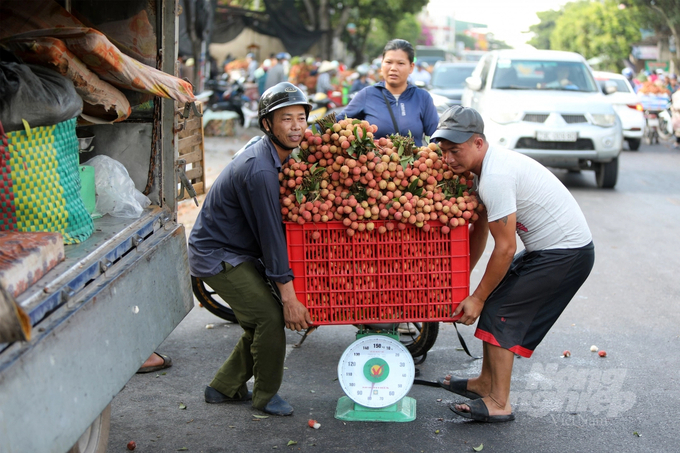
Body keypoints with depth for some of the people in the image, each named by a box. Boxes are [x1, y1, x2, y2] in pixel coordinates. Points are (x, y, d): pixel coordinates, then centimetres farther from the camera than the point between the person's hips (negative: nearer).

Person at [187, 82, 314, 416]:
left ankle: (224, 387, 24)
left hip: (238, 251, 10)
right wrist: (289, 298, -22)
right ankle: (265, 395, 8)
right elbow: (271, 235, -26)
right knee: (270, 317, -12)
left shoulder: (270, 154, 3)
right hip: (216, 255, -10)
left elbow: (275, 227, 10)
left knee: (265, 318, 11)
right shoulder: (260, 170, -28)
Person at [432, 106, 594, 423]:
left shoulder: (495, 177, -25)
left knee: (499, 311, -10)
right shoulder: (489, 166, 7)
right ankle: (486, 383, 24)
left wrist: (478, 298, -12)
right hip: (549, 249, 10)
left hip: (566, 254, -10)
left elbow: (505, 248, -22)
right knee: (493, 298, 13)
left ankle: (499, 403, -3)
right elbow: (479, 230, 15)